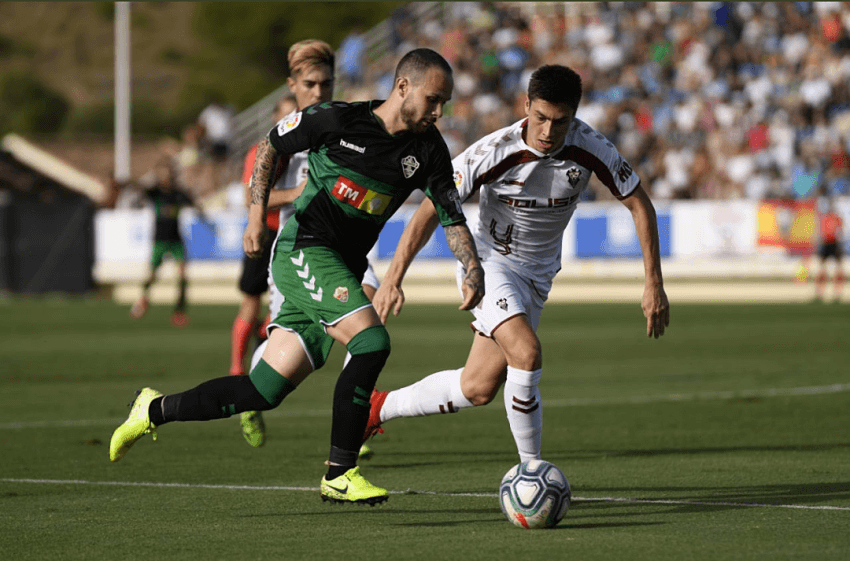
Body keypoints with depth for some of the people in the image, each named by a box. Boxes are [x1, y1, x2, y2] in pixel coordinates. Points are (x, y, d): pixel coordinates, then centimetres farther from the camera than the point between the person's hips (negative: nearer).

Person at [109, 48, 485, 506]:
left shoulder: (428, 151, 3)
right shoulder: (337, 120, -9)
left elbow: (453, 218, 4)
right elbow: (270, 146, 5)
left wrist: (473, 270, -14)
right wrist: (256, 214, -3)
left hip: (343, 271, 6)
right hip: (304, 249, -6)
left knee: (264, 391, 3)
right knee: (372, 340, -26)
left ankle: (155, 410, 22)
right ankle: (339, 475, -18)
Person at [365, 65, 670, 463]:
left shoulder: (590, 149, -18)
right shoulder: (494, 152, -26)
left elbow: (639, 205, -7)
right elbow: (432, 209, -20)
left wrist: (654, 284, -10)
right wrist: (393, 278, -25)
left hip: (537, 273, 4)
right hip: (489, 262, -4)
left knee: (477, 388, 4)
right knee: (526, 353, -28)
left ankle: (379, 407, 27)